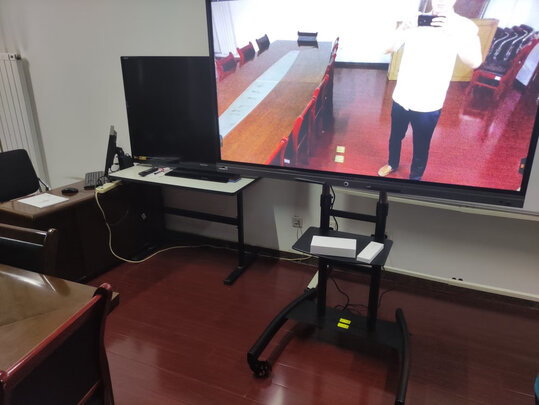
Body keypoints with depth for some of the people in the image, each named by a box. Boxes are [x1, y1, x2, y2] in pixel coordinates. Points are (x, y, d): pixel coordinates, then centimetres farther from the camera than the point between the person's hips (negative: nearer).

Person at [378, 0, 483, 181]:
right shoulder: (416, 20, -1)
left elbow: (475, 62, -23)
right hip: (401, 98, 3)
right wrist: (402, 29, -22)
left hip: (428, 105, -3)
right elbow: (388, 48, -3)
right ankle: (392, 163, 50)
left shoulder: (465, 26, -9)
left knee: (421, 147, 13)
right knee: (395, 137, 22)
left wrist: (454, 33, -34)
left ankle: (415, 177, 37)